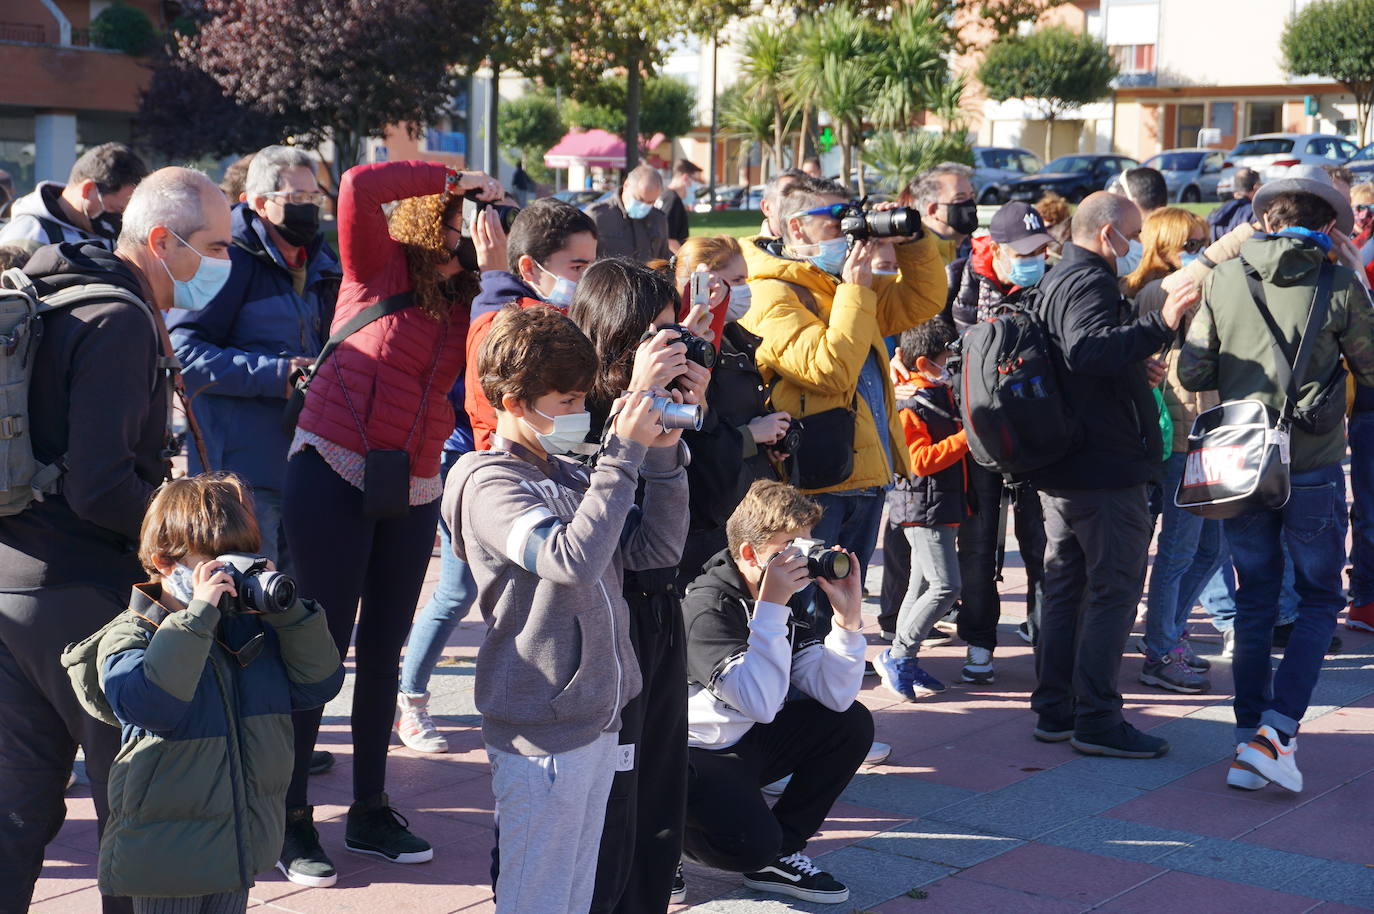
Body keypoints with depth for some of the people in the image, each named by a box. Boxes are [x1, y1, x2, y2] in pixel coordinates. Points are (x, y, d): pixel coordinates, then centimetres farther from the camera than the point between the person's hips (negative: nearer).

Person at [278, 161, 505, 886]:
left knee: (382, 651, 11)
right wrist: (455, 179, -10)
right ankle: (290, 816, 4)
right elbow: (359, 186, -18)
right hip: (333, 475, -5)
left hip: (412, 492, 5)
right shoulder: (378, 268, -2)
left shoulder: (467, 300, 11)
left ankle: (369, 810, 20)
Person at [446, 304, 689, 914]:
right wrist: (625, 452, -25)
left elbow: (654, 548, 10)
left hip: (598, 719, 8)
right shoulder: (489, 484, -13)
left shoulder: (570, 475, 11)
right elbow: (574, 558, -29)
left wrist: (662, 456, -2)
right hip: (541, 731, -8)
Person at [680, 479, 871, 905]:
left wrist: (848, 615, -16)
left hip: (745, 742, 9)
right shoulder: (707, 607, -23)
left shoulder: (784, 603, 2)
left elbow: (835, 695, -4)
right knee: (751, 843, -31)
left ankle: (779, 854, 2)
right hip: (693, 755, -9)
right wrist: (770, 607, -34)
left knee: (853, 723, -3)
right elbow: (761, 704, -35)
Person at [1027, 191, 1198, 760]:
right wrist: (1158, 327, -45)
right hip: (1105, 467, -11)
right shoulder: (1089, 283, -16)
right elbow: (1088, 350, -36)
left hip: (1060, 469, 11)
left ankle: (1054, 709, 21)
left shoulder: (1057, 280, 17)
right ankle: (1097, 719, -5)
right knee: (1115, 588, -5)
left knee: (1064, 585, 15)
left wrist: (1136, 370, 32)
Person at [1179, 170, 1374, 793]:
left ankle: (1249, 746, 14)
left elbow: (1190, 374, -2)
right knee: (1320, 600, 11)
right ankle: (1276, 730, -4)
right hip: (1313, 468, -3)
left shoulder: (1225, 278, -2)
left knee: (1255, 603, 14)